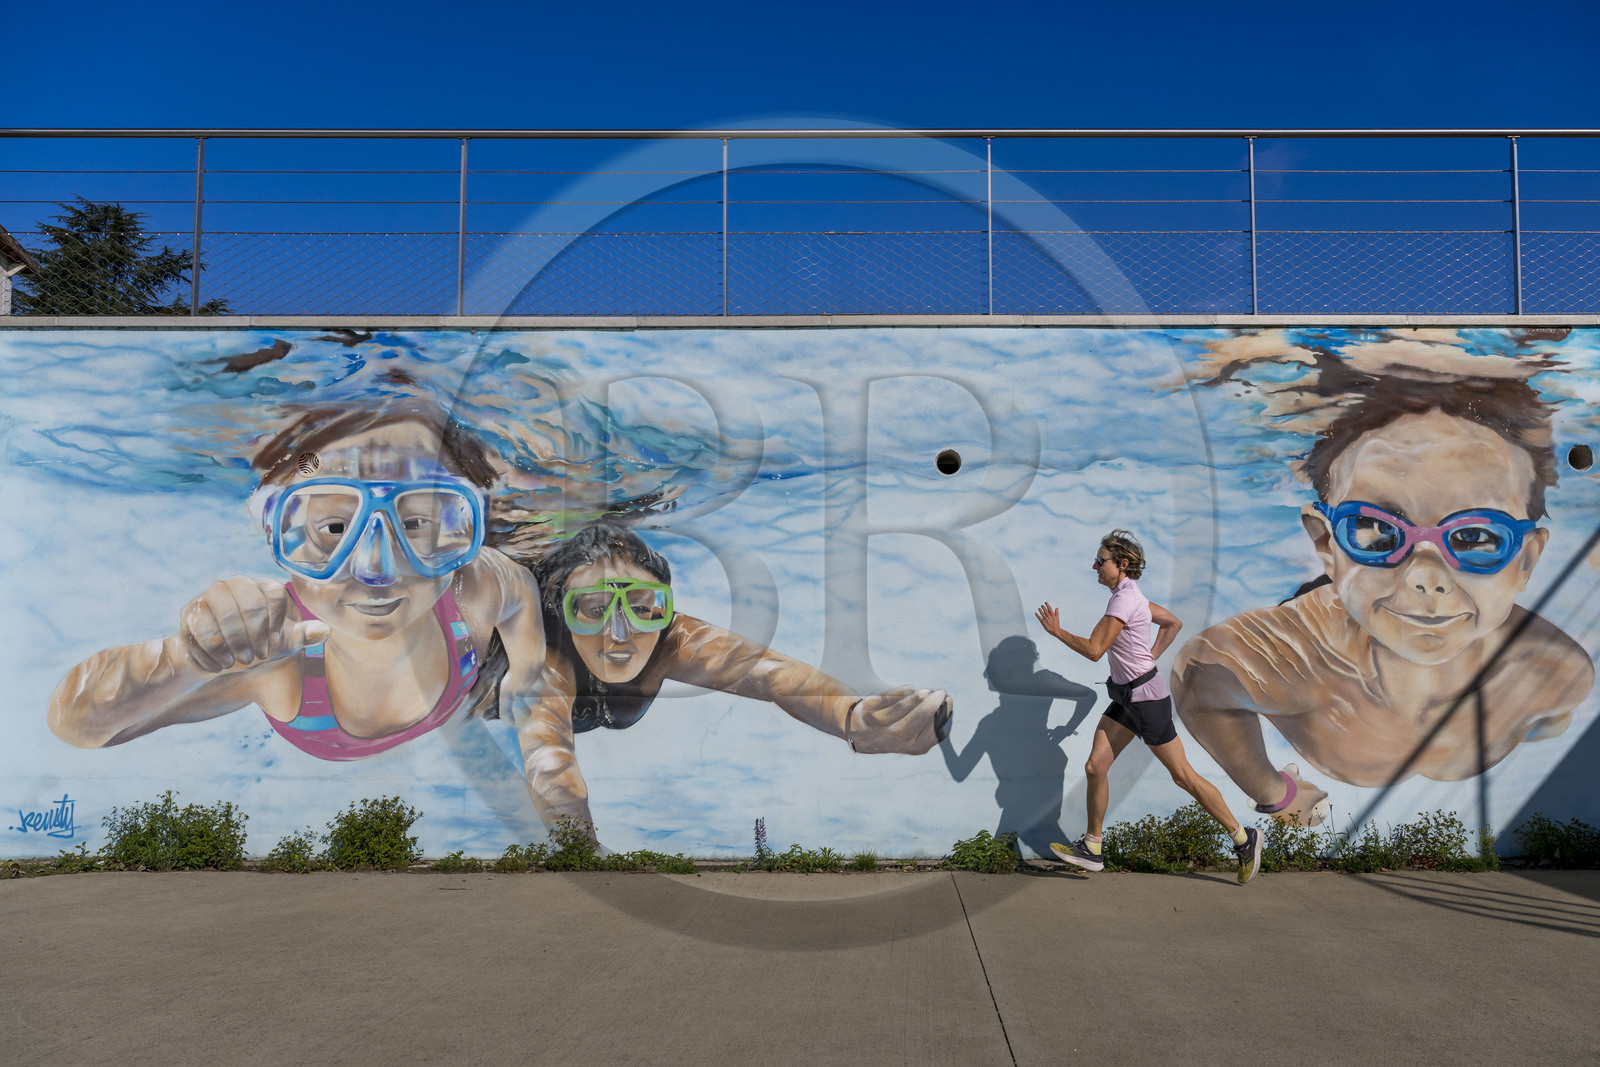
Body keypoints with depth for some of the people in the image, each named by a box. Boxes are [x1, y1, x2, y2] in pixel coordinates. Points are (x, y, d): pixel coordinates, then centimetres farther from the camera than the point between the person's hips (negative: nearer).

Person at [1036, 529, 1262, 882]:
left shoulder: (1124, 599, -21)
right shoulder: (1130, 595, 9)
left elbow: (1094, 650, -22)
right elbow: (1173, 623, 22)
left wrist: (1056, 631, -13)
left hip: (1146, 697, -10)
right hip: (1126, 697, 10)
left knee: (1183, 776, 0)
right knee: (1095, 767, 5)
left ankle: (1243, 838, 15)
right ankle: (1092, 849, 14)